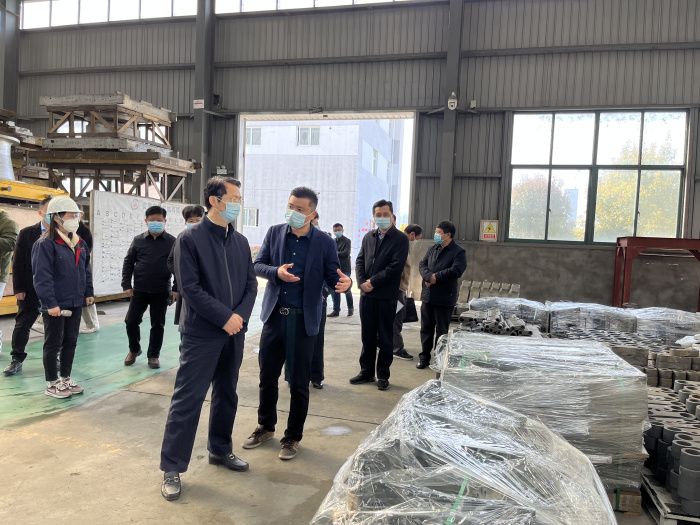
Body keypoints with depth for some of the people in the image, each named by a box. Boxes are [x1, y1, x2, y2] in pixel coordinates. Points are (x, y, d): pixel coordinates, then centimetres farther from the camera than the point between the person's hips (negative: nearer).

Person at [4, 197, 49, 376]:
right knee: (22, 325, 6)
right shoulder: (26, 233, -1)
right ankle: (17, 360, 19)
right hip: (31, 290, 0)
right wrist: (18, 289, -6)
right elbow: (18, 263, -2)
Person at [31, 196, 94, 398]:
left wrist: (88, 292, 12)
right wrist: (50, 302, -20)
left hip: (76, 303, 7)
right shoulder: (45, 244, -14)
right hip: (55, 305, -7)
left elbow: (86, 271, 17)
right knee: (53, 344, 5)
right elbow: (42, 277, -18)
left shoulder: (80, 244, 9)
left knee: (71, 341, 14)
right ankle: (52, 384, 18)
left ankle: (66, 379, 27)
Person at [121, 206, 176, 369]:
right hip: (139, 290, 2)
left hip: (161, 292, -1)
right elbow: (128, 263, 7)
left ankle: (153, 355, 22)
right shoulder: (138, 240, 3)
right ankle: (134, 350, 29)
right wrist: (126, 285, 1)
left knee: (158, 325, 7)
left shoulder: (172, 242, -2)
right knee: (131, 321, 5)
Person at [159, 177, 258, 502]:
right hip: (201, 333, -6)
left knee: (227, 395, 17)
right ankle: (172, 468, 12)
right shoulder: (190, 239, -8)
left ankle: (220, 450, 35)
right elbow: (190, 287, -14)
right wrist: (225, 317, -17)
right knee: (187, 399, -1)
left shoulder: (240, 241, 9)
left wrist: (240, 315, -8)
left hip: (233, 332, 6)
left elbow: (251, 284, 8)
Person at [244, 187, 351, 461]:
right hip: (274, 315, 3)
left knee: (298, 382, 7)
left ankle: (293, 436, 26)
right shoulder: (274, 233, 3)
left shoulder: (324, 242, -4)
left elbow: (332, 276, -3)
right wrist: (276, 271, -17)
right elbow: (257, 265, 4)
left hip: (303, 319, -3)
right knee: (267, 376, 15)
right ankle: (265, 427, 38)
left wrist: (344, 282, -27)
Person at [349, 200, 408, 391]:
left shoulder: (400, 239, -4)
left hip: (387, 296, -5)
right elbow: (360, 260, 9)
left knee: (385, 337, 5)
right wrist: (362, 281, -7)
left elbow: (396, 266, -13)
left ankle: (383, 375, 16)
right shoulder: (368, 237, 13)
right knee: (367, 335, 12)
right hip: (367, 294, 5)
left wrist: (373, 281, -14)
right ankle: (367, 372, 23)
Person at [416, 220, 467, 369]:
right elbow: (422, 264, 6)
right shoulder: (433, 249, 13)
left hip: (445, 298, -5)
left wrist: (436, 277, -15)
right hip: (427, 296, 5)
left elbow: (456, 271, -18)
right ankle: (424, 357, 22)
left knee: (442, 330, 5)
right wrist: (428, 276, -13)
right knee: (426, 328, 11)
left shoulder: (459, 252, -6)